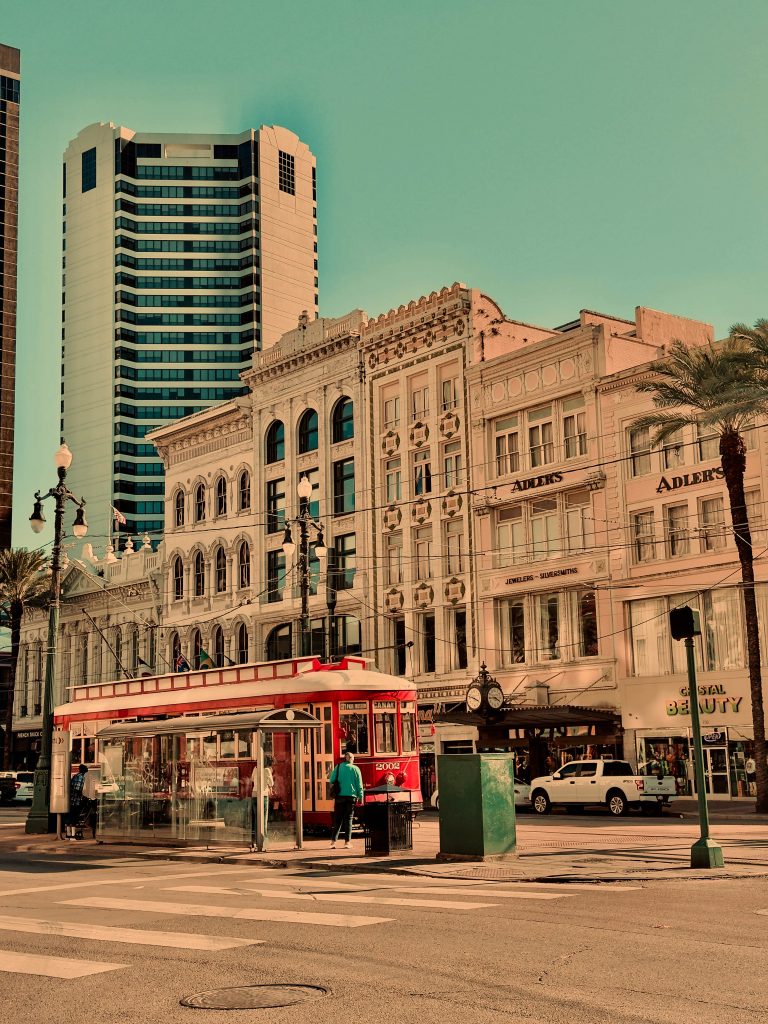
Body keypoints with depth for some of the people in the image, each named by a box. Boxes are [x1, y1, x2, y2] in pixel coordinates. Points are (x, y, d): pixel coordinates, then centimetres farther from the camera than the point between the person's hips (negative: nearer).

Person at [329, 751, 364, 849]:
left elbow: (331, 781, 4)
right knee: (348, 819, 4)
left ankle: (333, 841, -3)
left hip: (340, 797, 1)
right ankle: (347, 842, 1)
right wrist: (360, 797, 5)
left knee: (337, 819, 7)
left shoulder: (338, 767, 4)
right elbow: (359, 785, 0)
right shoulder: (355, 769, 0)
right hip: (351, 797, -1)